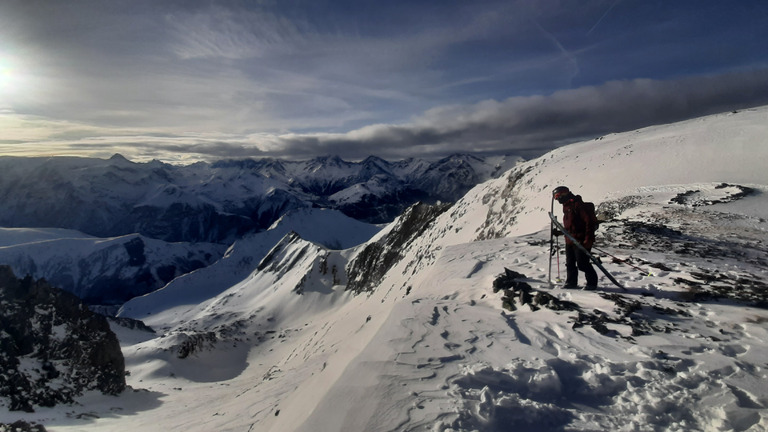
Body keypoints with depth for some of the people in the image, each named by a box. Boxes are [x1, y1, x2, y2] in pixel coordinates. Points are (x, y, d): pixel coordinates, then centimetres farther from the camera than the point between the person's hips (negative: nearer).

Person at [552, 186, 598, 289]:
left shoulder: (577, 204, -15)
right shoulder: (566, 206, 15)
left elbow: (589, 221, -19)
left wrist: (588, 239, -21)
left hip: (580, 241, -9)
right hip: (569, 241, 9)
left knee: (582, 264, -4)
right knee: (570, 263, 13)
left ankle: (592, 282, 12)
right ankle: (571, 282, 23)